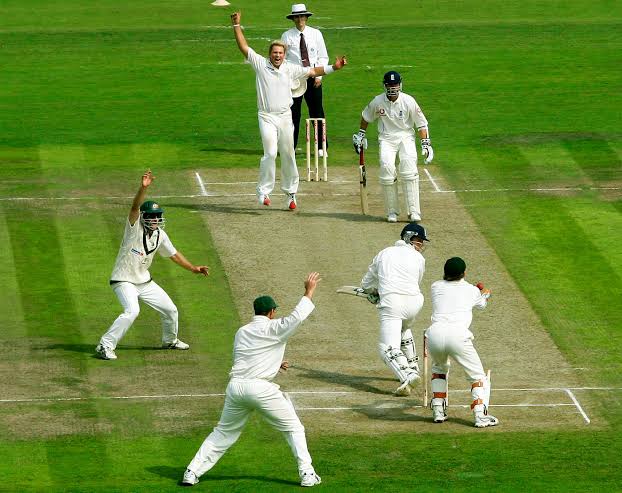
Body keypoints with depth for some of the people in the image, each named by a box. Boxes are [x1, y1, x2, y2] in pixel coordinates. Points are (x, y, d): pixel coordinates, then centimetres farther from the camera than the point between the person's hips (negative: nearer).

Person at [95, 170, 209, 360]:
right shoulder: (135, 227, -17)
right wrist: (143, 188, -52)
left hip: (144, 281, 7)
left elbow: (174, 255, 16)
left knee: (170, 310, 12)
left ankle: (170, 341, 40)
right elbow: (135, 207, -36)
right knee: (132, 310, -30)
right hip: (124, 281, -7)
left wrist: (193, 268, 12)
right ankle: (105, 345, -24)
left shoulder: (160, 235, 1)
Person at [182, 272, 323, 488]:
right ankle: (307, 474, 4)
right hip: (260, 387, -5)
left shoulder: (242, 332, 19)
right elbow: (297, 317, -14)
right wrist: (309, 291, -4)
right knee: (293, 429, 10)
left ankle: (192, 472, 10)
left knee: (223, 433, 17)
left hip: (235, 387, 5)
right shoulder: (274, 328, 1)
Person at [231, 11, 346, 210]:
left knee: (288, 155, 9)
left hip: (285, 117, 3)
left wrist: (333, 67, 1)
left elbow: (312, 71, 10)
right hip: (267, 117, -3)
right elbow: (244, 47, -6)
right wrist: (236, 26, -13)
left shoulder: (290, 69, 6)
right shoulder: (260, 64, -2)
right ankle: (264, 190, -6)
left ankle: (291, 192, 20)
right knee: (270, 153, -17)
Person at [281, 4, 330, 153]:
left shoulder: (316, 34, 4)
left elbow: (323, 57, 7)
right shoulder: (287, 36, 1)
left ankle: (321, 147, 10)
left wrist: (319, 75, -4)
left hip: (313, 78, 1)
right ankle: (290, 147, 6)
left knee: (316, 111, 3)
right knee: (293, 113, -1)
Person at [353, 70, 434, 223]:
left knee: (409, 170, -21)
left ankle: (413, 212, -20)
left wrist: (425, 144, -9)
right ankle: (392, 212, -9)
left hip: (406, 137, -1)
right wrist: (361, 135, 19)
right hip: (386, 139, 1)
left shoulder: (408, 101, -9)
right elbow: (366, 117, 17)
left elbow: (421, 123, -3)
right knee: (387, 168, -20)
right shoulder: (378, 102, -4)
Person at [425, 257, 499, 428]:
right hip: (458, 335, -3)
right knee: (477, 376, 9)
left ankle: (438, 411, 23)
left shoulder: (436, 287, 22)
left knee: (439, 368, 33)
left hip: (435, 334, 3)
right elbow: (482, 304, 42)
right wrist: (485, 294, 67)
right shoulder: (472, 290, 18)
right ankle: (480, 415, -11)